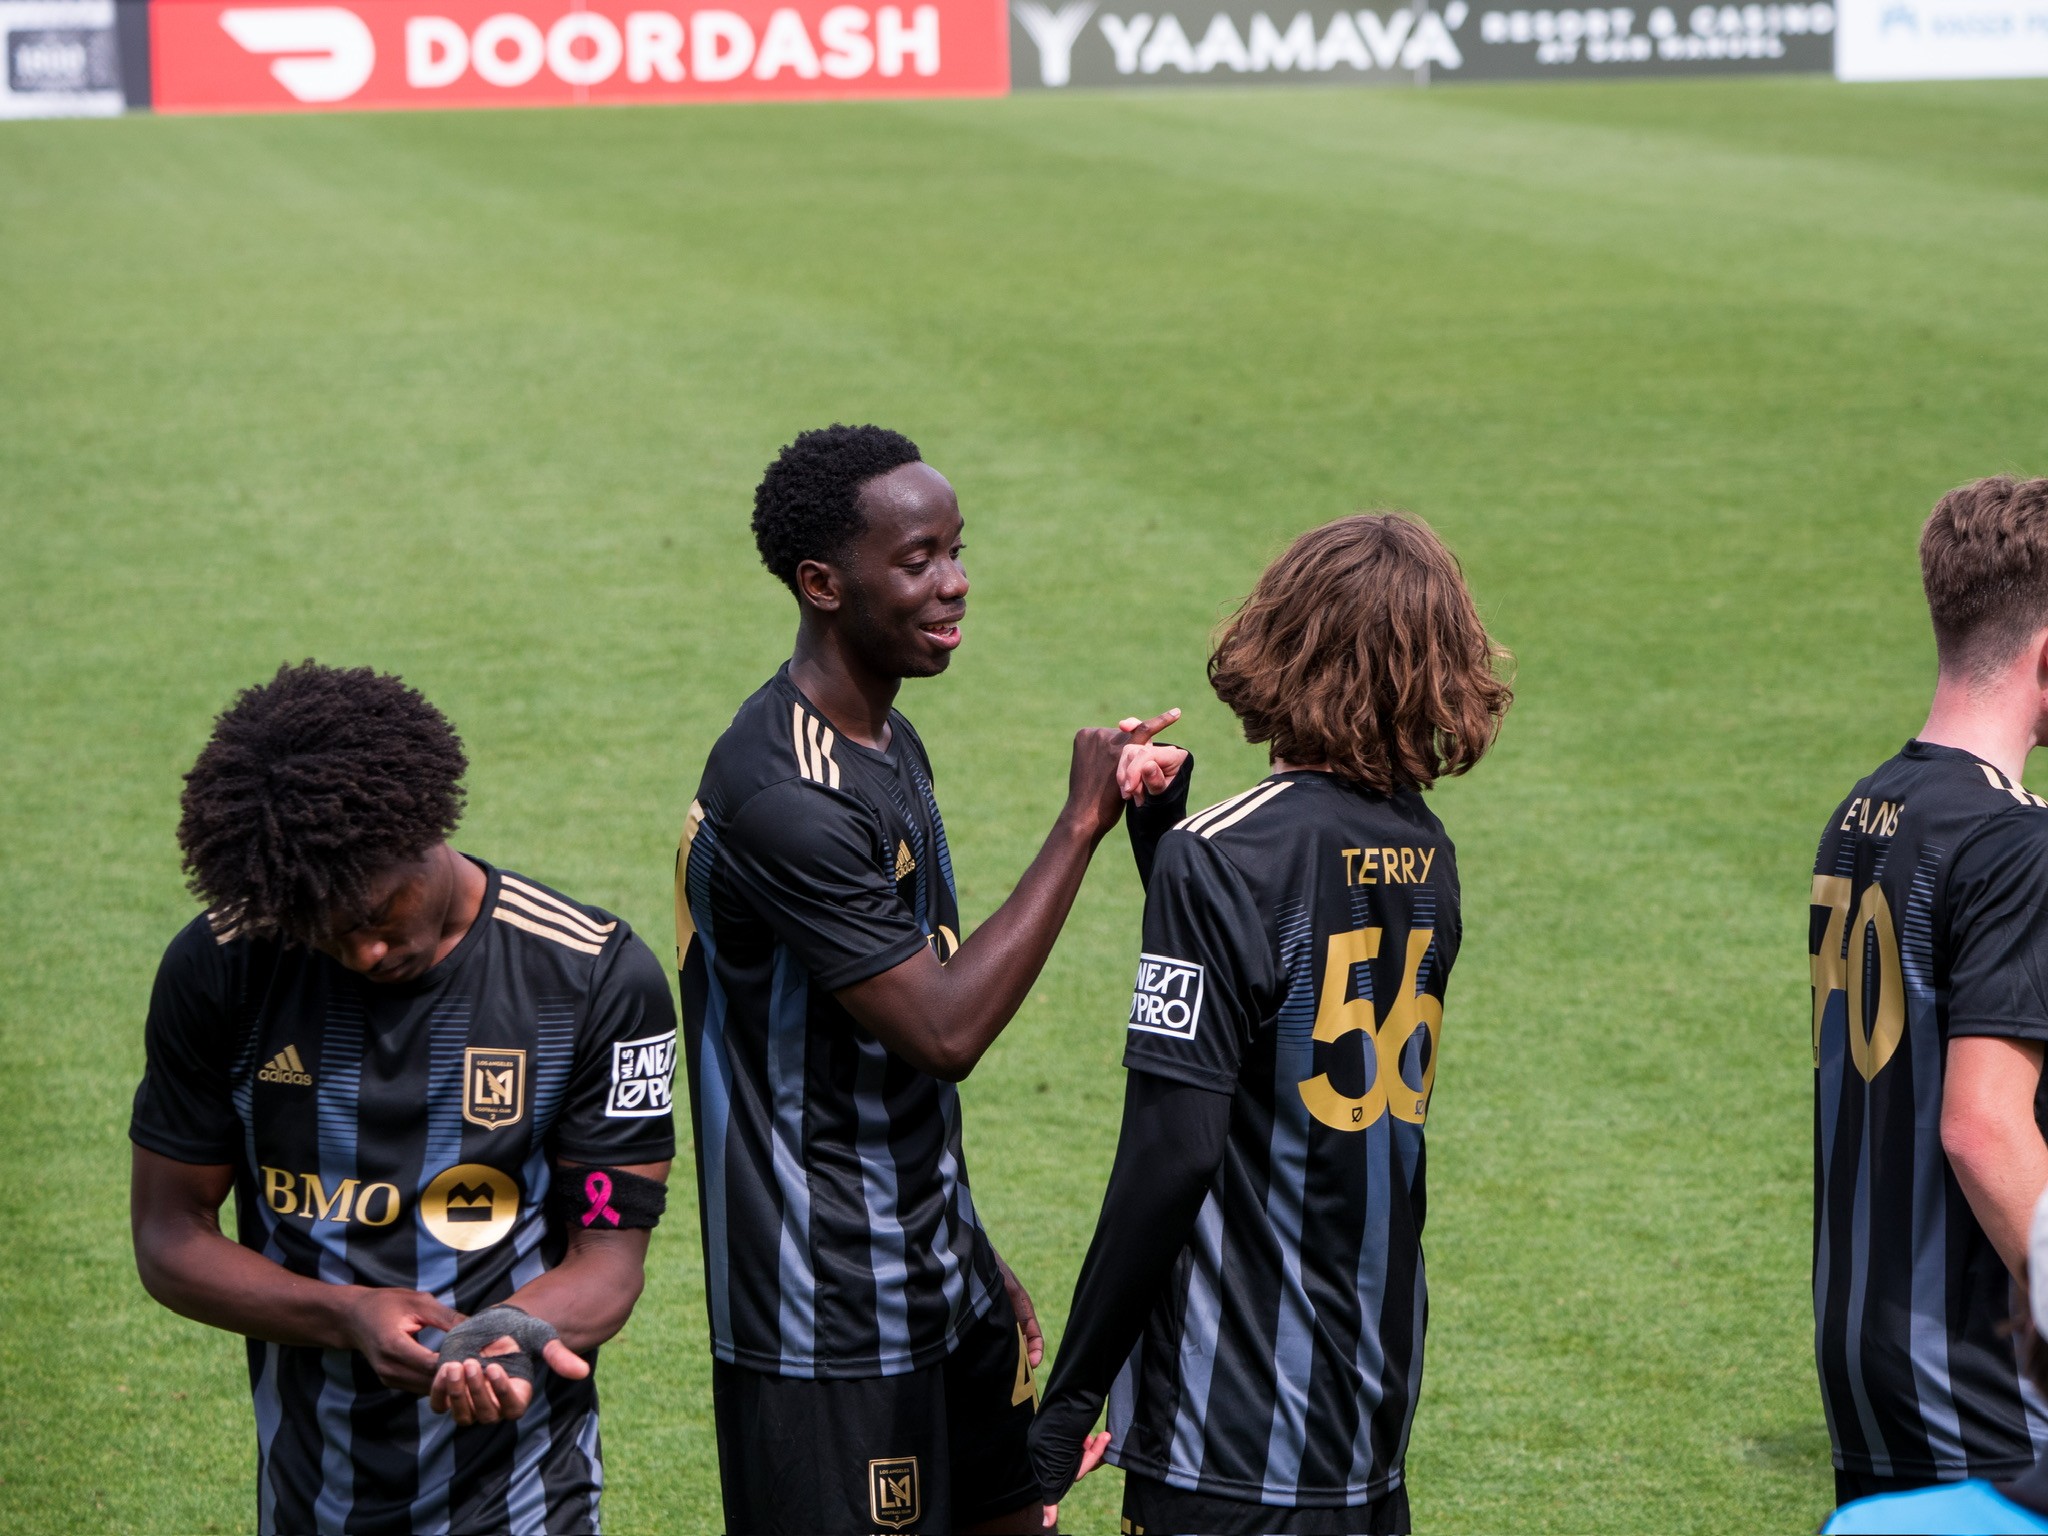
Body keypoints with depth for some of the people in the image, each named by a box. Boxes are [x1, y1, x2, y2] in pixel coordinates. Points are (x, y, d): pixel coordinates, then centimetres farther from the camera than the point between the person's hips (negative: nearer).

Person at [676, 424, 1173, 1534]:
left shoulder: (888, 742, 9)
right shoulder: (780, 796, -23)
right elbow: (944, 1033, -26)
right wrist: (1080, 825, -23)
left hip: (936, 1285, 9)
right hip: (831, 1322, -9)